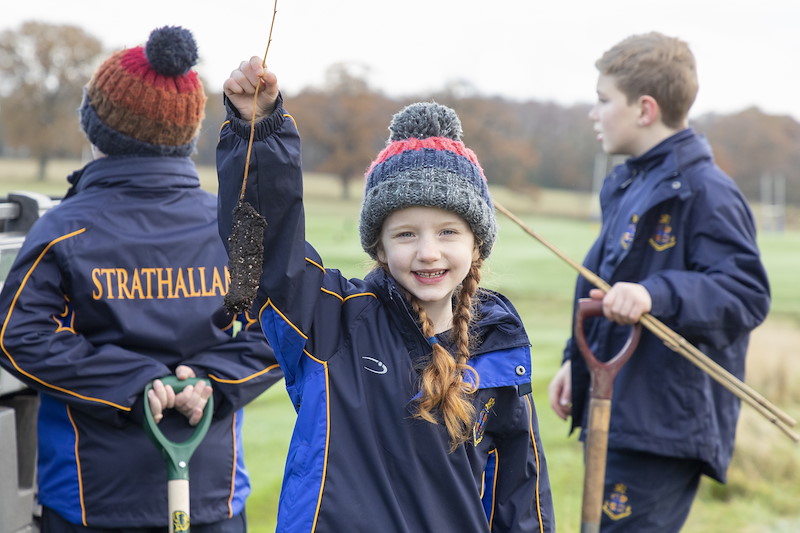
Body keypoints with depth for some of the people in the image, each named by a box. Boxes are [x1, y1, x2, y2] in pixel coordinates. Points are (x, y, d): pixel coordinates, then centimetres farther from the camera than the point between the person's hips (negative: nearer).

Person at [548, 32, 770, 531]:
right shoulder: (630, 185, 15)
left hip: (667, 426, -10)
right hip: (618, 412, 10)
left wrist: (655, 294, -35)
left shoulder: (704, 191, -15)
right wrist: (577, 358, 21)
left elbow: (748, 294, -22)